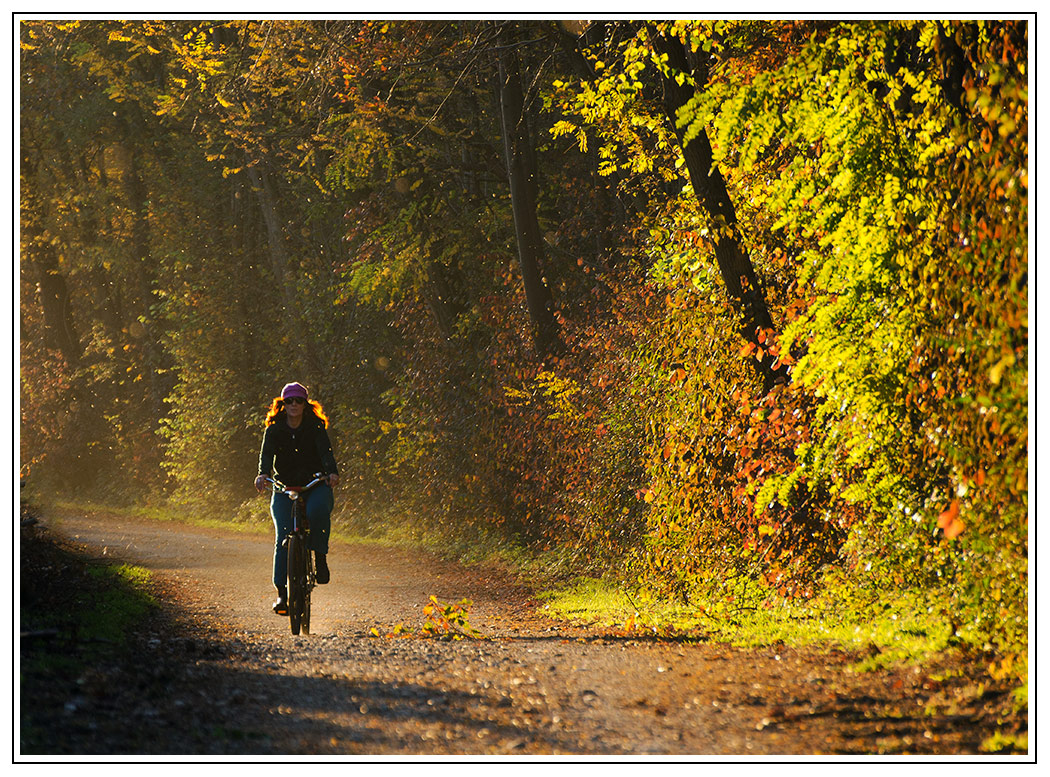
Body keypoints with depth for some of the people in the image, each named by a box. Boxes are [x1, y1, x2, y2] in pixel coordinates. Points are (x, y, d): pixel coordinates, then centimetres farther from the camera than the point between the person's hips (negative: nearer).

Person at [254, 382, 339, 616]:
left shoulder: (315, 428, -2)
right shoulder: (274, 430, 0)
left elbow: (326, 451, -17)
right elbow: (267, 454, -16)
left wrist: (332, 472, -38)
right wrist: (263, 474, -38)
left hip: (315, 485, -1)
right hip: (285, 488, 1)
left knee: (317, 510, -35)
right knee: (283, 536, -14)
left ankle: (320, 556, -15)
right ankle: (282, 592, -12)